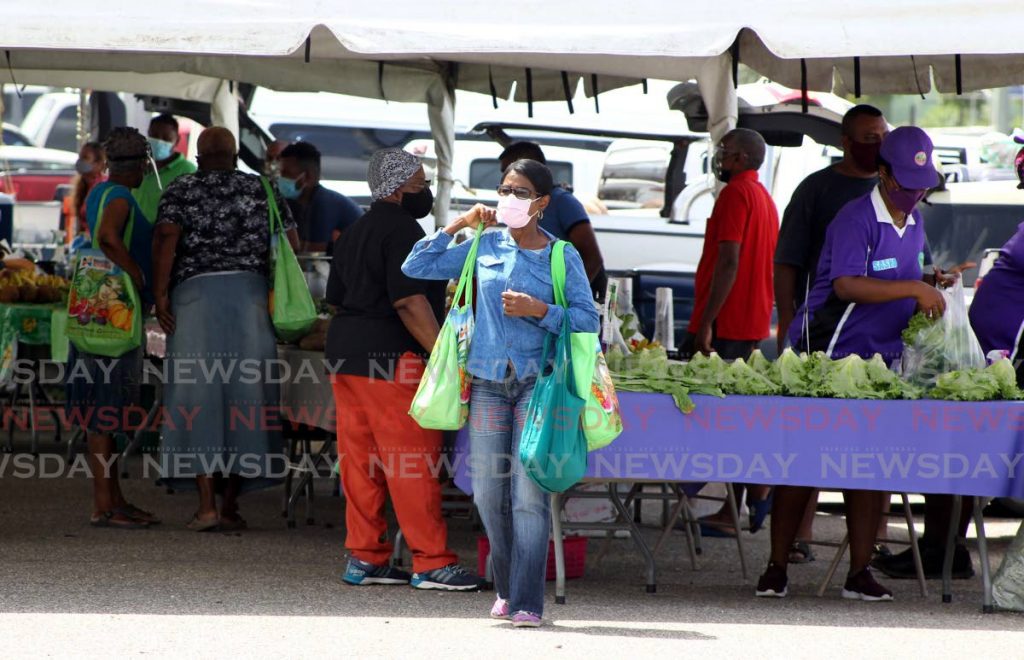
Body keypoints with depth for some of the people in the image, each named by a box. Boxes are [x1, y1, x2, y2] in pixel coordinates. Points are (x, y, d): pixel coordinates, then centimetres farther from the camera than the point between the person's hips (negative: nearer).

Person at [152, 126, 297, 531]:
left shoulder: (182, 190, 7)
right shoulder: (262, 190, 14)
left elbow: (167, 236, -8)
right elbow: (291, 241, 8)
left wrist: (160, 293, -9)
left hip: (195, 290, -1)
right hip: (250, 290, 2)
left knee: (199, 396, 0)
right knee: (245, 396, 7)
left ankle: (207, 505, -8)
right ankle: (231, 506, 7)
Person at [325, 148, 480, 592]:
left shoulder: (354, 234, 19)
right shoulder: (402, 230, -11)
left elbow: (337, 299, 22)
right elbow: (409, 300, -19)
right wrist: (442, 353, -19)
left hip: (345, 352, 10)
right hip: (390, 356, -10)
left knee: (360, 460, 10)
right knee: (413, 461, -7)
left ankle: (364, 557, 12)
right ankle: (431, 563, -7)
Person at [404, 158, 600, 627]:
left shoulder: (563, 257, 1)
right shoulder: (484, 247, 9)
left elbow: (588, 319, -4)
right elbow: (416, 267, 13)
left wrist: (540, 310, -16)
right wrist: (458, 225, 6)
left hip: (537, 382, -3)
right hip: (487, 382, 3)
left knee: (528, 494, -10)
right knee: (488, 493, 4)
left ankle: (527, 601, -8)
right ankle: (506, 588, 23)